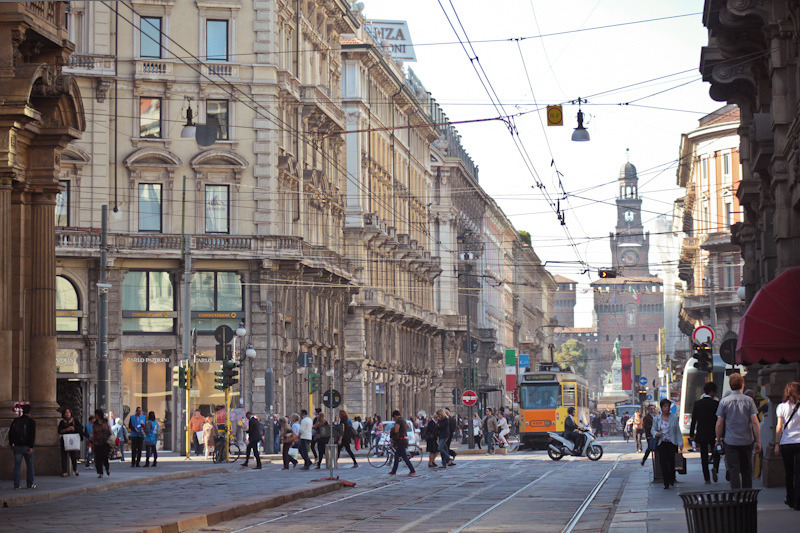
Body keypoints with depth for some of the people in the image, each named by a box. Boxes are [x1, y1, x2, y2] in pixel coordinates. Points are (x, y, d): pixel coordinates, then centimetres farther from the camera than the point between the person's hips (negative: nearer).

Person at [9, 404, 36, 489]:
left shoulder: (15, 421, 5)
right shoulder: (31, 421, -5)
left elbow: (10, 432, 9)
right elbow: (33, 435, -12)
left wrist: (11, 443, 16)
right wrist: (31, 447, -12)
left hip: (17, 446, 3)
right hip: (27, 446, -3)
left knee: (17, 465, 5)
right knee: (30, 466, 8)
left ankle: (16, 485, 1)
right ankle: (30, 484, 9)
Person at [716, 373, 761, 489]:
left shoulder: (724, 401, -3)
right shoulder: (748, 400, -2)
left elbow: (719, 424, -3)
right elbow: (755, 422, -5)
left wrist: (718, 439, 11)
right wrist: (758, 441, 1)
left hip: (731, 441, -1)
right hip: (747, 441, 1)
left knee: (734, 471, 0)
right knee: (747, 471, 14)